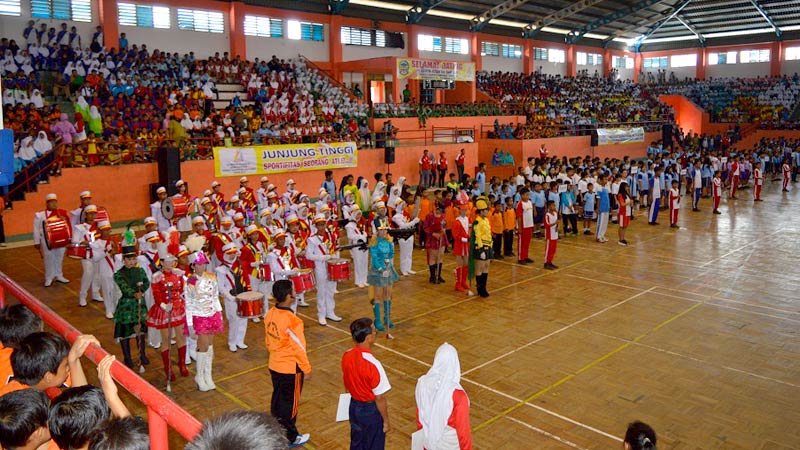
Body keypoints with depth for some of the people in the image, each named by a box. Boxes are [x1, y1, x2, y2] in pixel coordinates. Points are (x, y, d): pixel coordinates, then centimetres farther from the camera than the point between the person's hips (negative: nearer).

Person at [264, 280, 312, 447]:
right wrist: (307, 370, -9)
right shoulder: (292, 322, -28)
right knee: (290, 403, 10)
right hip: (291, 369, -7)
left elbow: (268, 342, 7)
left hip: (274, 366, 7)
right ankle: (291, 437, 26)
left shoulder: (270, 314, -5)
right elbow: (299, 349, -20)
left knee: (277, 399, 21)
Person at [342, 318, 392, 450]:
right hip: (371, 410, -6)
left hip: (354, 407, 6)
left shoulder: (346, 356, -10)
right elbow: (380, 398, -22)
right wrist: (386, 421, -9)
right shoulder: (372, 364, -31)